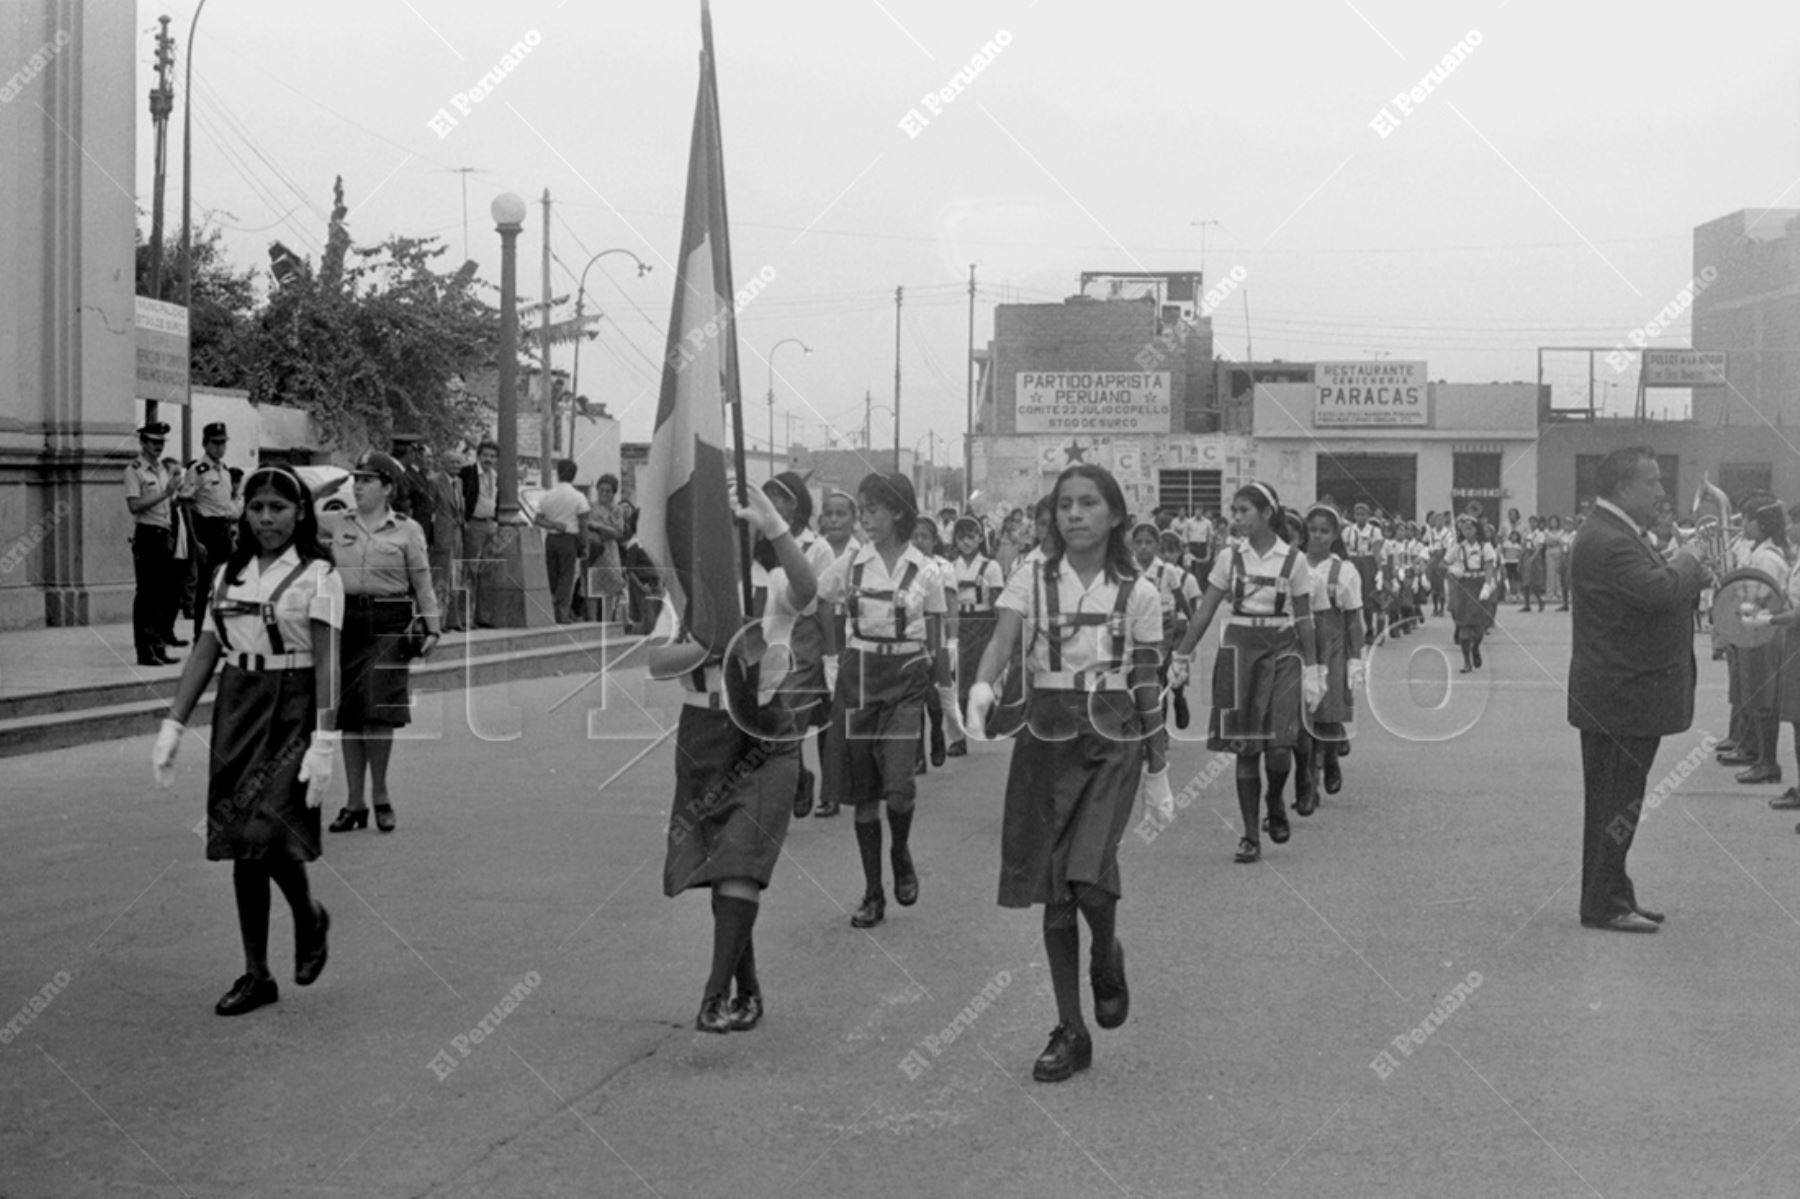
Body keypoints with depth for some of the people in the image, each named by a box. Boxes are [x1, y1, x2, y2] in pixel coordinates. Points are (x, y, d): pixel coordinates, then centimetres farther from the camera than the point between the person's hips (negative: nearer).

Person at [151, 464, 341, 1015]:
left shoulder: (317, 575, -6)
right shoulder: (229, 573, 9)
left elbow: (327, 664, -10)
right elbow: (204, 653, 11)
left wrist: (323, 742, -16)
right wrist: (172, 726, 7)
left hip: (291, 711, -5)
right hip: (237, 708, 5)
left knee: (267, 830, -17)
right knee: (240, 844, 6)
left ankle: (310, 917, 15)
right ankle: (256, 975, 16)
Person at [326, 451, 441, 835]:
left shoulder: (407, 530, 4)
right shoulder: (338, 525, 10)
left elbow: (422, 584, 6)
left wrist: (431, 628, 0)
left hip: (387, 622, -3)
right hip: (345, 619, 3)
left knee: (377, 710, -11)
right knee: (349, 714, 4)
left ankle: (380, 796, 5)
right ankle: (354, 802, 12)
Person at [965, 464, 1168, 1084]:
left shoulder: (1138, 594, 1)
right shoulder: (1030, 582, 0)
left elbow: (1148, 688, 7)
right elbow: (1002, 642, -15)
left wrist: (1157, 768, 10)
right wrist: (980, 690, -36)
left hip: (1113, 742, -1)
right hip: (1046, 737, 2)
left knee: (1089, 877, -20)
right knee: (1054, 893, 4)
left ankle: (1107, 956, 14)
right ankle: (1071, 1031, 16)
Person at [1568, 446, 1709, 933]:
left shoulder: (1618, 535, 15)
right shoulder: (1607, 542, -21)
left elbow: (1661, 588, 18)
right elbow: (1662, 591, -31)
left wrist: (1684, 566, 1)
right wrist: (1688, 560, -12)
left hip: (1621, 696, 11)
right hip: (1620, 697, -11)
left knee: (1617, 804, 16)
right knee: (1614, 805, -3)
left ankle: (1613, 899, 25)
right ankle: (1603, 906, 5)